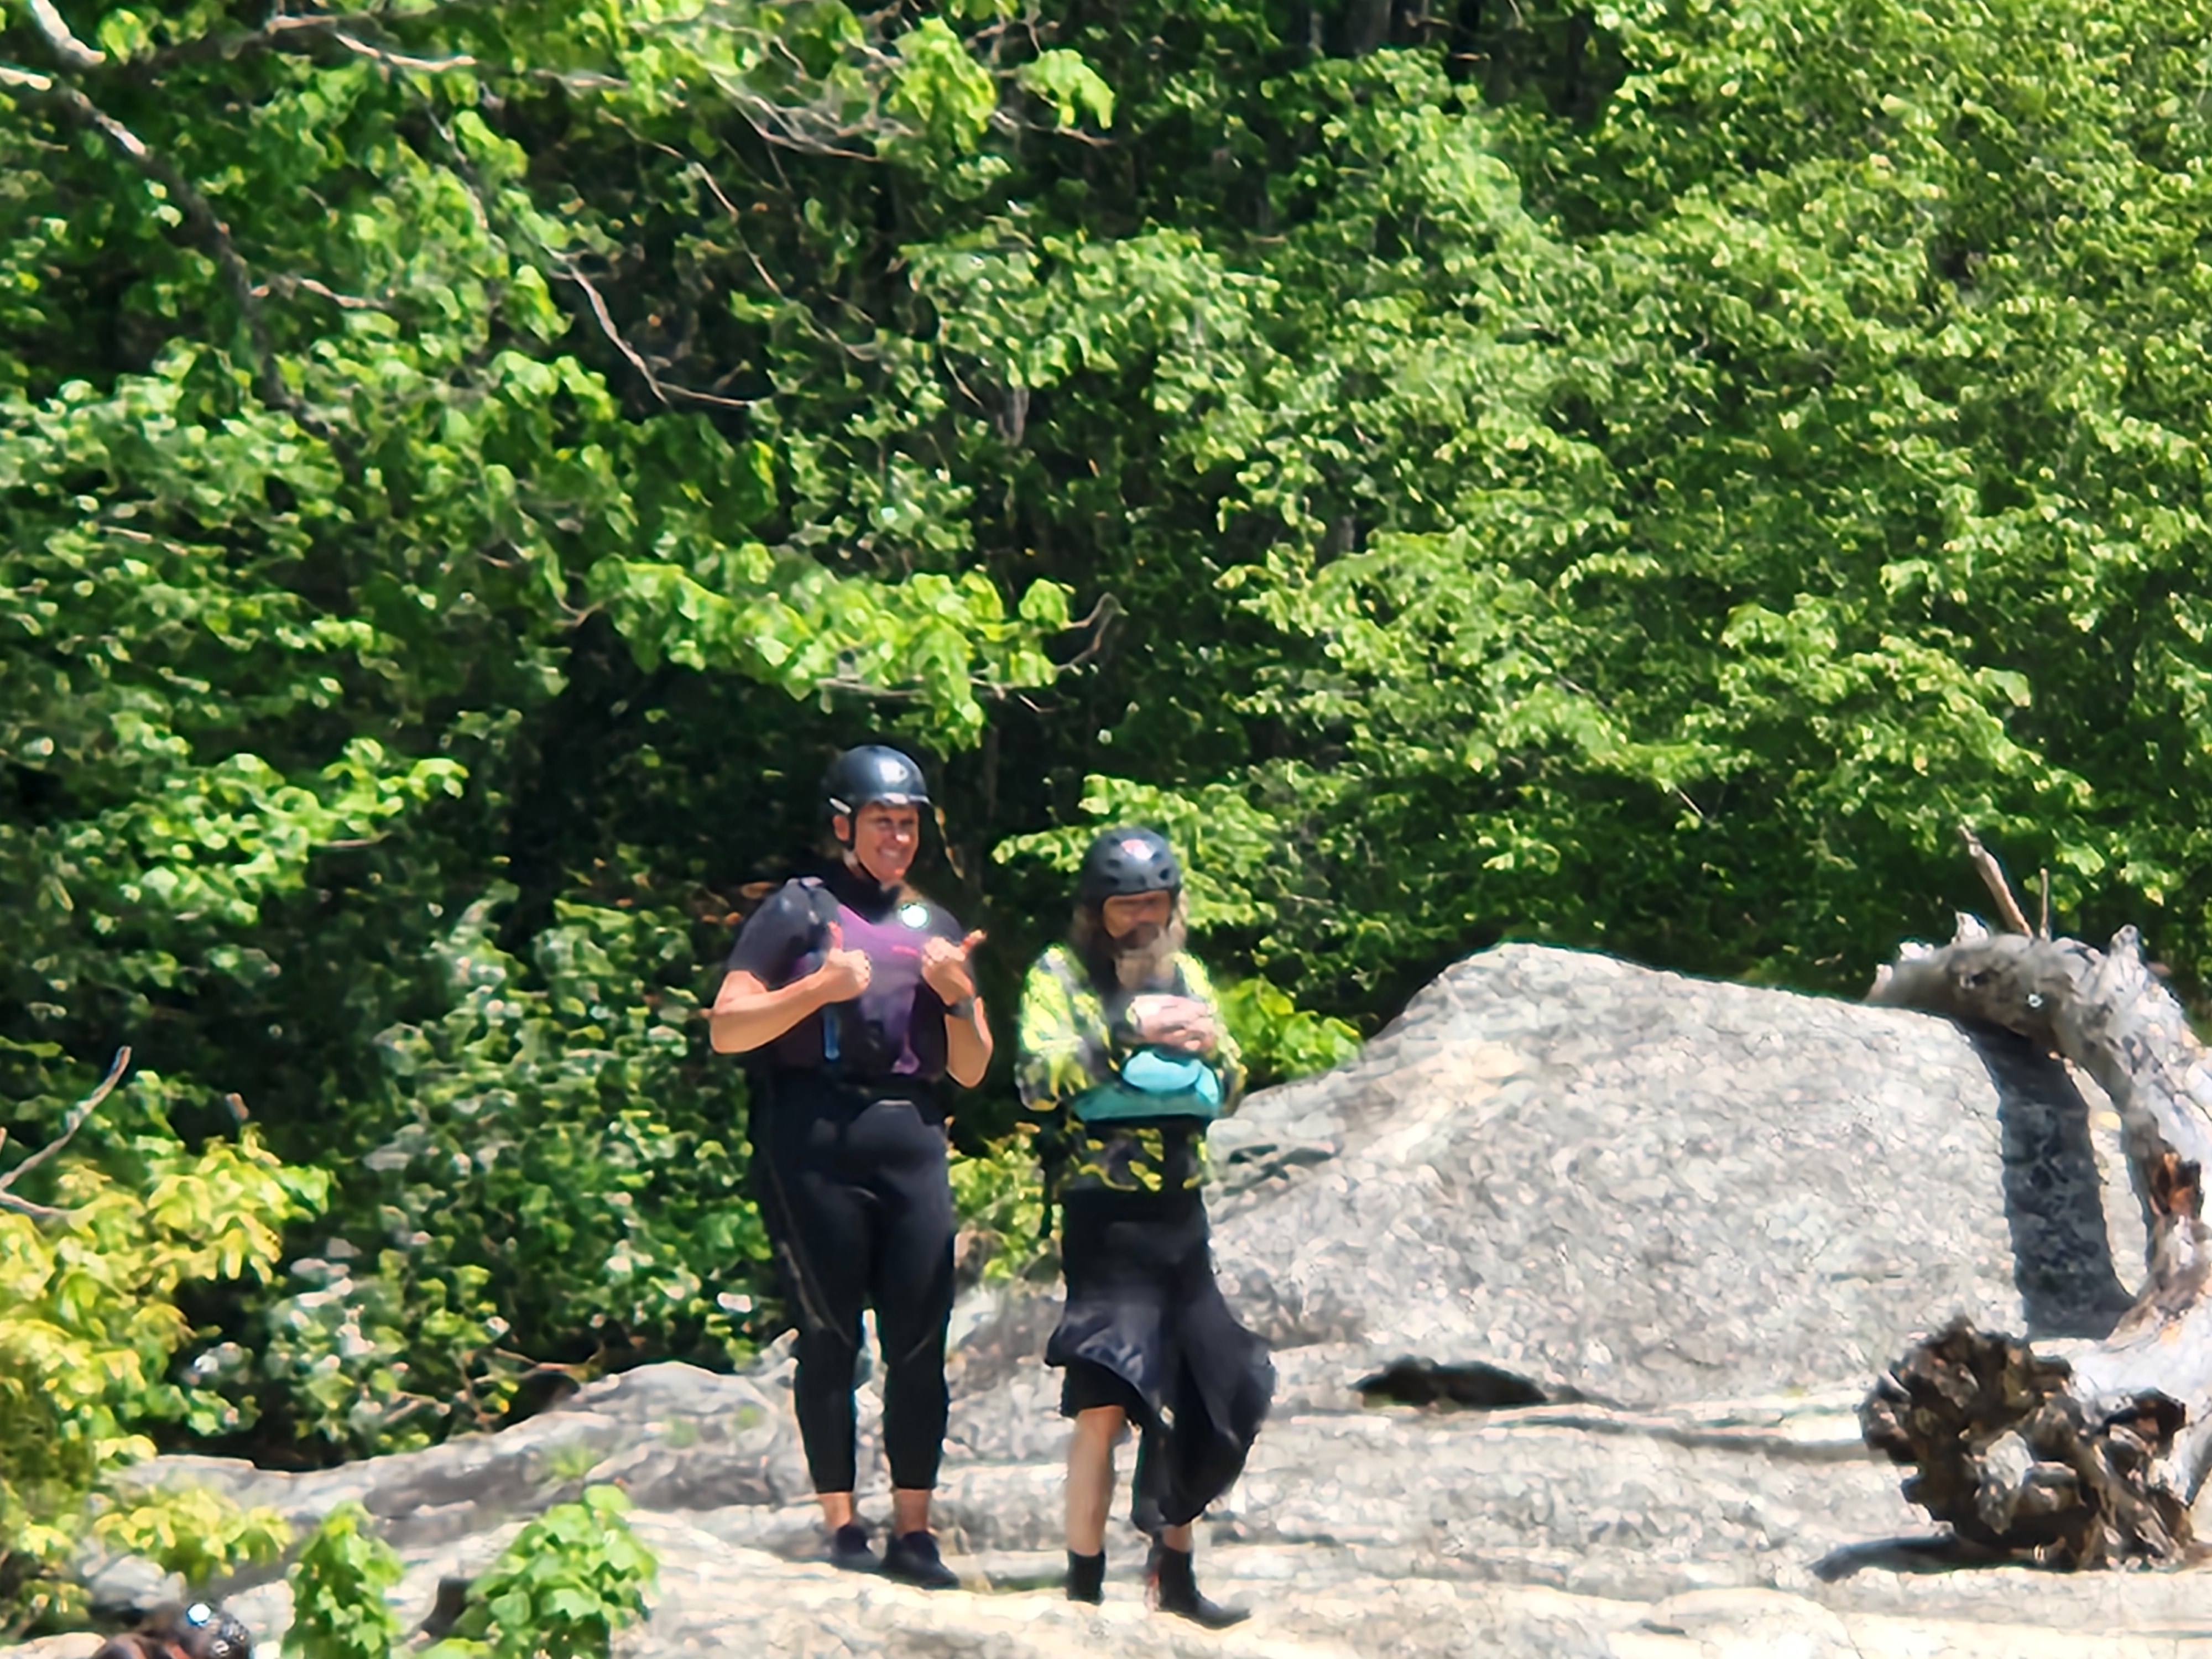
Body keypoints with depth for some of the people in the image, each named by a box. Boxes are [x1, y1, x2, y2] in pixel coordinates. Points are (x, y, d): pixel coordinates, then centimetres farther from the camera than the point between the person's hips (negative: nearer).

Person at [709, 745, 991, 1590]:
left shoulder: (935, 928, 21)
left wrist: (958, 996, 1)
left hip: (911, 1139, 4)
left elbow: (971, 1070, 20)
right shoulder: (799, 910, 5)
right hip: (815, 1139, -4)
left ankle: (913, 1533, 2)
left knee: (919, 1341, -2)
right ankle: (841, 1526, 1)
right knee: (831, 1336, -3)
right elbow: (727, 1029, -3)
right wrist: (820, 987, -15)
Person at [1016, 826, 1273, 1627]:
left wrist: (1212, 1049, -7)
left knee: (1207, 1399, 11)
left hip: (1180, 1215, 6)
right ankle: (1084, 1589, -9)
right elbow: (1042, 1081, -16)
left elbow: (1228, 1092, 14)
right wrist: (1127, 1030, -23)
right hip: (1105, 1215, -6)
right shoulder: (1061, 975, -2)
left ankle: (1174, 1573, 24)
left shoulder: (1185, 975, 14)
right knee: (1104, 1402, -13)